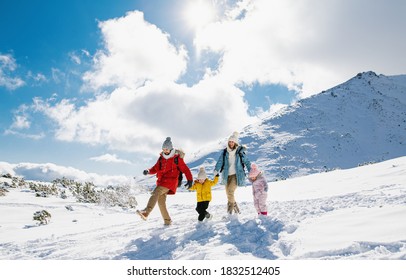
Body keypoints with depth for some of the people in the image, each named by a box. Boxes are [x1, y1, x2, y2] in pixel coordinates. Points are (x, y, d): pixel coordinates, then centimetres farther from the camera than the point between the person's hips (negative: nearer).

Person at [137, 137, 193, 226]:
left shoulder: (177, 158, -2)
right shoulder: (161, 158, 13)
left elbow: (185, 169, 1)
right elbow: (155, 168, 17)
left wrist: (190, 180, -1)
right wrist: (148, 171, -3)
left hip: (170, 181, -7)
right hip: (161, 181, 7)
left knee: (155, 193, -26)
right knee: (161, 202, 5)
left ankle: (146, 212, -40)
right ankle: (167, 220, 17)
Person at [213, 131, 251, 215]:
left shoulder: (240, 152, -3)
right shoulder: (225, 152, 2)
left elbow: (246, 162, 6)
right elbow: (220, 162, -8)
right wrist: (216, 170, -24)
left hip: (236, 175, -4)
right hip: (227, 175, 4)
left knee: (230, 193, -19)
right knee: (228, 194, 9)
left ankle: (229, 212, -13)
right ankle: (236, 210, 27)